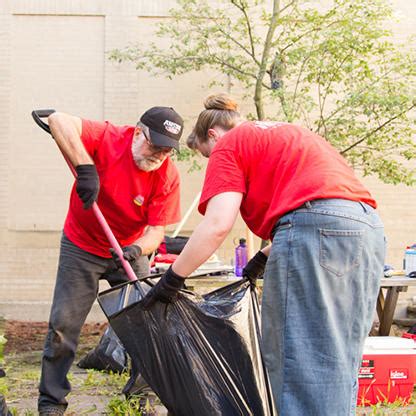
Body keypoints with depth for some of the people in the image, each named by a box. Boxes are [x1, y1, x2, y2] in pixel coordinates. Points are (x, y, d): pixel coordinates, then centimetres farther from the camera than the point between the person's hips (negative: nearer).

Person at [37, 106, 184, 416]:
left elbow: (156, 230, -18)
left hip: (131, 251, 2)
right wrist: (85, 167, -47)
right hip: (82, 247, -2)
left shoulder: (168, 176, -18)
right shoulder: (108, 138, -24)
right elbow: (59, 120, -37)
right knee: (64, 324, -3)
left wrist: (136, 249, -40)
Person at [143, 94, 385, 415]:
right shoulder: (286, 133, 32)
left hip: (315, 231, -8)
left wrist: (173, 279, 2)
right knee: (337, 366, 13)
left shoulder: (229, 144, 8)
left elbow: (217, 224, -6)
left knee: (297, 364, -4)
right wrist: (264, 257, 37)